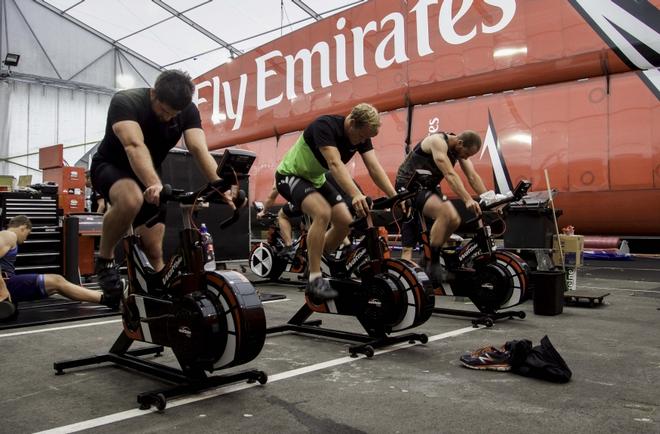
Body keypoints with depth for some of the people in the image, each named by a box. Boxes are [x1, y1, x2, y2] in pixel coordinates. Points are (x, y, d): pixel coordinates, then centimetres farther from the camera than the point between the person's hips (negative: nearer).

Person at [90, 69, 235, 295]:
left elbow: (199, 149, -29)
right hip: (111, 166, -4)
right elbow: (134, 146, -44)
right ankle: (105, 259, -15)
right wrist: (155, 185, -62)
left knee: (154, 251, -6)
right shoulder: (125, 102, -27)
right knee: (131, 200, -39)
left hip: (146, 175, 5)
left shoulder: (188, 111, -14)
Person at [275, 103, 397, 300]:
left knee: (345, 221, -5)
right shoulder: (325, 125, -30)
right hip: (290, 174, -8)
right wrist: (355, 195, -56)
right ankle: (314, 279, -23)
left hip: (316, 178, 8)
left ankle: (315, 265, 14)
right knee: (322, 213, -31)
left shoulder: (361, 134, -9)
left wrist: (395, 196, -32)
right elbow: (335, 164, -43)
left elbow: (374, 167, -18)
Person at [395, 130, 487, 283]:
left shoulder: (459, 148, 2)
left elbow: (473, 176, -4)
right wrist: (468, 200, -42)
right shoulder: (438, 141, -23)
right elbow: (450, 175, -33)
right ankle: (433, 263, -21)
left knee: (454, 220, -5)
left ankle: (428, 256, 11)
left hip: (428, 186, 9)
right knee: (444, 213, -29)